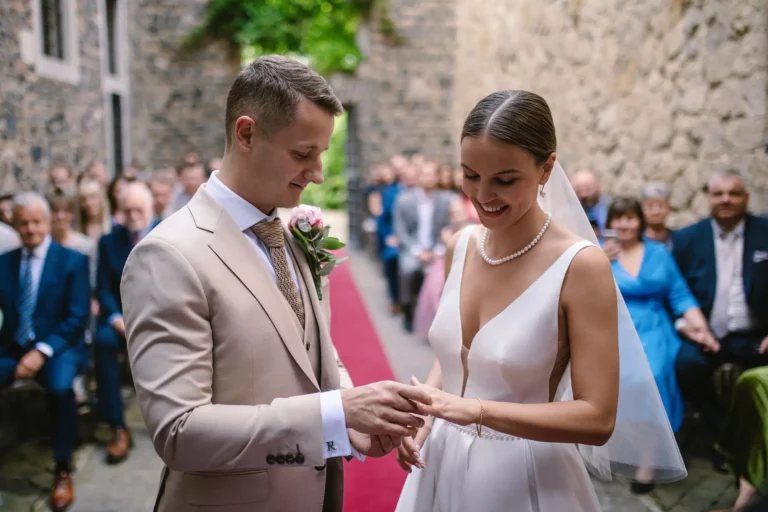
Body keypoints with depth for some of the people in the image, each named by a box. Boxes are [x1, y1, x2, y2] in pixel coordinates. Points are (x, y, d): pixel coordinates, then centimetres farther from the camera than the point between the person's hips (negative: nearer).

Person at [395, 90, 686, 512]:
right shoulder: (461, 246, -4)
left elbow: (598, 418, -20)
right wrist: (423, 417, -7)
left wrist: (477, 409, -27)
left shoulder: (580, 266, -20)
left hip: (522, 476, -5)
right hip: (443, 462, 5)